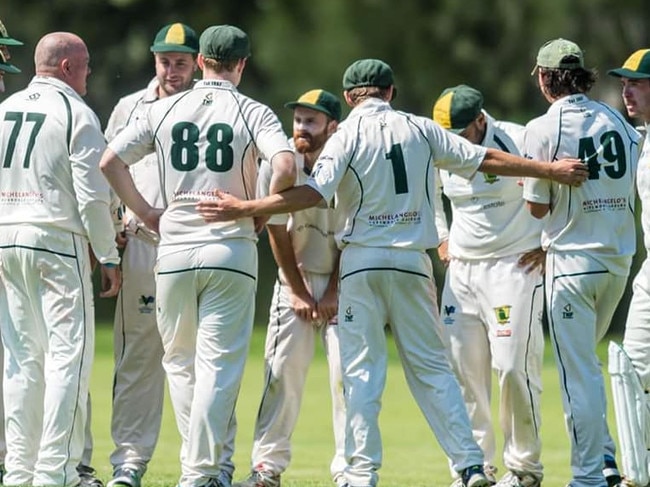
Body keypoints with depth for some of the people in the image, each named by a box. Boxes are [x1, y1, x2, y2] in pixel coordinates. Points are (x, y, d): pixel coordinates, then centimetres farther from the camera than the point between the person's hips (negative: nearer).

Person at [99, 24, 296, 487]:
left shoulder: (165, 110, 6)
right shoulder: (255, 113, -2)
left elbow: (110, 161, 2)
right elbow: (285, 166, -18)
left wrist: (145, 212, 9)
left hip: (173, 250, 2)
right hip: (231, 249, -2)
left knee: (180, 360, 15)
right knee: (219, 362, -1)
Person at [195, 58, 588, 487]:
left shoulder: (348, 136, -4)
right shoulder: (420, 130, 6)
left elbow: (314, 193, -17)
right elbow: (486, 160, 7)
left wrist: (243, 209, -15)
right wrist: (550, 170, 15)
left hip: (362, 260, -3)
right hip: (413, 260, 3)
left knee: (362, 369, 0)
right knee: (432, 365, 7)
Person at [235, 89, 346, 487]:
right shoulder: (278, 165, -10)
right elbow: (277, 234, -5)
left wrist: (333, 293, -10)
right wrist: (299, 292, -5)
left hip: (344, 279, -1)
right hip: (295, 278, 2)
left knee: (346, 372, -8)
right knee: (282, 370, -4)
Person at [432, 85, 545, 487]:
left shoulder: (518, 142, -14)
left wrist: (547, 245, -8)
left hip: (515, 268, -6)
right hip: (461, 269, 6)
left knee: (514, 367, -11)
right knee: (462, 369, 3)